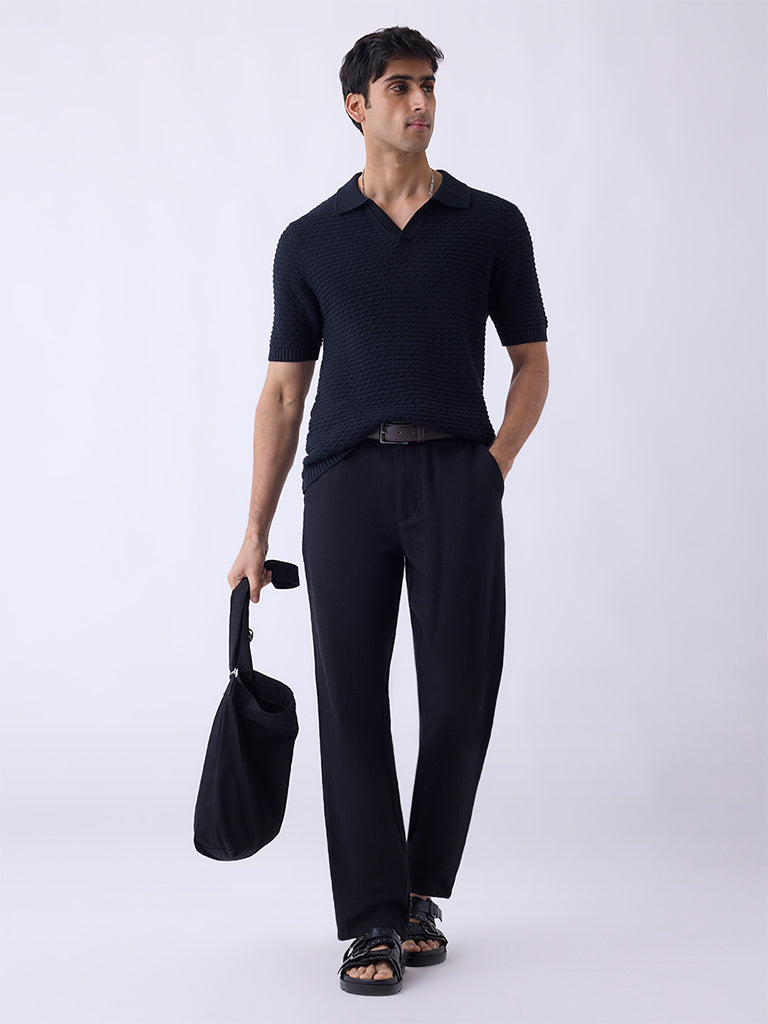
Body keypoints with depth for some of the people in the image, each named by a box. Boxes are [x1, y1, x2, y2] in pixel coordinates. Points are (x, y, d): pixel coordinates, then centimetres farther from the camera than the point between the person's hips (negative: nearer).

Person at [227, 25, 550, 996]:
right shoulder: (310, 241, 9)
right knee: (351, 697, -3)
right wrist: (255, 532, 5)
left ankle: (421, 889, 20)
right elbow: (284, 390, 10)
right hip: (345, 479, 0)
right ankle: (374, 921, 5)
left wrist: (494, 465, -3)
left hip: (457, 476, 0)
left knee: (461, 693, -2)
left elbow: (531, 362, 12)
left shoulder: (492, 225, 8)